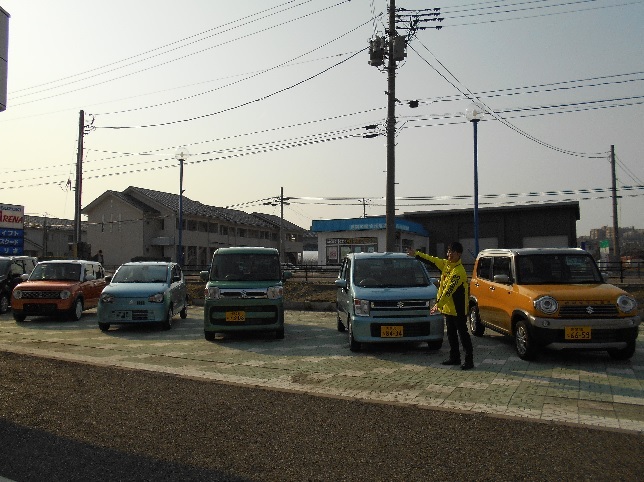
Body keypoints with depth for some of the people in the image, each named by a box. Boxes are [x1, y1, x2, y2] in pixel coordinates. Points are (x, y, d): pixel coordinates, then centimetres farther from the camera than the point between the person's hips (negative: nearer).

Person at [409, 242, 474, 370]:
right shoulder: (446, 264, 5)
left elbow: (449, 290, -26)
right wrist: (417, 254, 20)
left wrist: (438, 304, -28)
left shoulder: (458, 271, -22)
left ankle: (469, 360, 2)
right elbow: (432, 260, 18)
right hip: (448, 308, 9)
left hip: (458, 309, -9)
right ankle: (454, 357, 26)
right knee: (451, 334, 15)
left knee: (463, 334, -4)